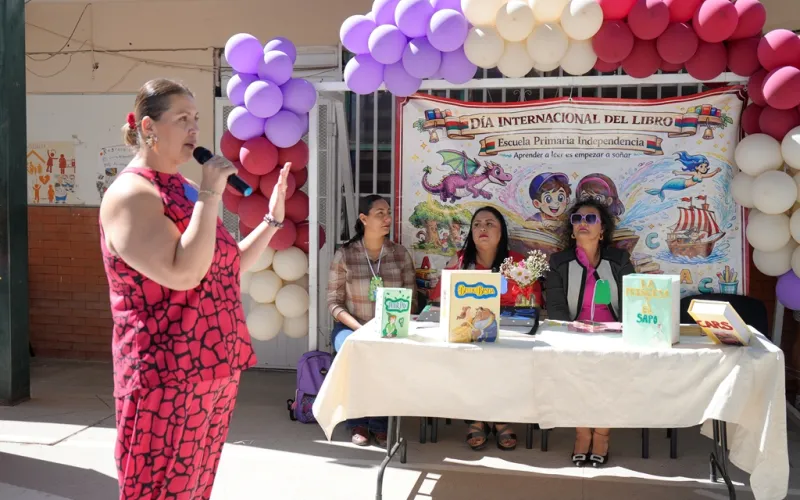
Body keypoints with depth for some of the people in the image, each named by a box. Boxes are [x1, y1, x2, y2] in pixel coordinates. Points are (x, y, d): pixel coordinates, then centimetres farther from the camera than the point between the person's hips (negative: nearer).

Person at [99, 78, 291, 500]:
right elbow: (183, 274, -28)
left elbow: (228, 265, 18)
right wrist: (210, 194, -22)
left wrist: (273, 217, 10)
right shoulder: (131, 194, -15)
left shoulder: (182, 190, 13)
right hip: (166, 378, -8)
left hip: (213, 370, 8)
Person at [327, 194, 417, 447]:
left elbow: (410, 300, 3)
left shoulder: (401, 254, 4)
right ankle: (358, 422, -10)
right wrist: (360, 328, -18)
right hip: (351, 327, -1)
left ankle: (380, 424, -12)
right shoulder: (344, 255, -2)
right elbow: (334, 302, -4)